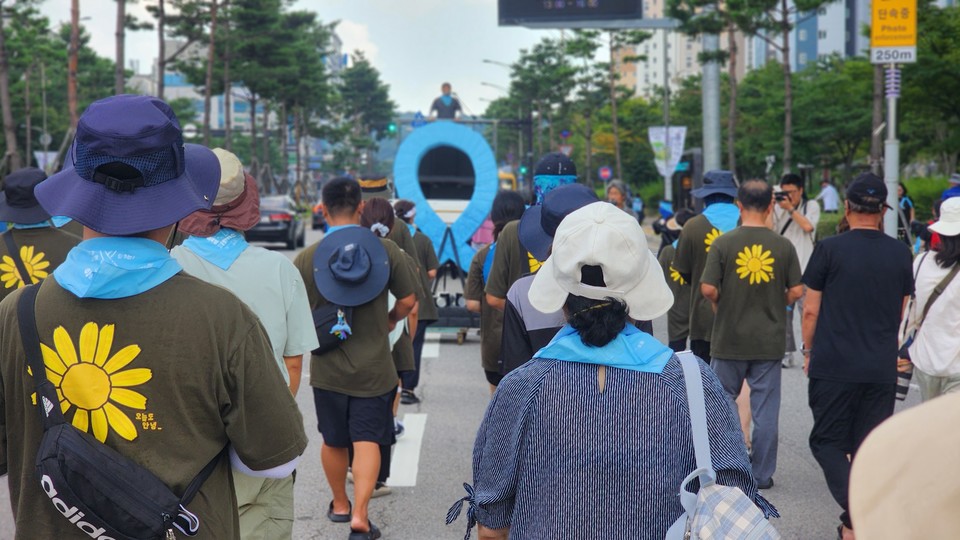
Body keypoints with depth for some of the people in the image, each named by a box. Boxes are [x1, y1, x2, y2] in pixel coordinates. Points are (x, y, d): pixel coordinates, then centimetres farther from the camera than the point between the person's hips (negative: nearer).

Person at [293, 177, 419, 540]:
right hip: (374, 366, -1)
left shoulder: (307, 258, -10)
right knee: (367, 439, 1)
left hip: (328, 367, 1)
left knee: (333, 440, 17)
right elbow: (408, 300, -1)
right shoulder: (385, 250, -8)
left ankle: (340, 504, 33)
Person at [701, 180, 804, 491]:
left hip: (729, 340, -1)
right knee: (766, 410, 7)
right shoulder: (783, 246, -3)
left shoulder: (723, 244, -8)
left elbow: (708, 288, -12)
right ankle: (763, 474, 11)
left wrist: (721, 306, 7)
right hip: (769, 342, 1)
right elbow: (796, 292, -4)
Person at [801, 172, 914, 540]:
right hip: (881, 369, 4)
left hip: (833, 365, -4)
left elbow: (810, 310, -4)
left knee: (827, 442, 4)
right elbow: (900, 313, 14)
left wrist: (809, 351, 10)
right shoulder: (900, 254, 4)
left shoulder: (829, 249, -8)